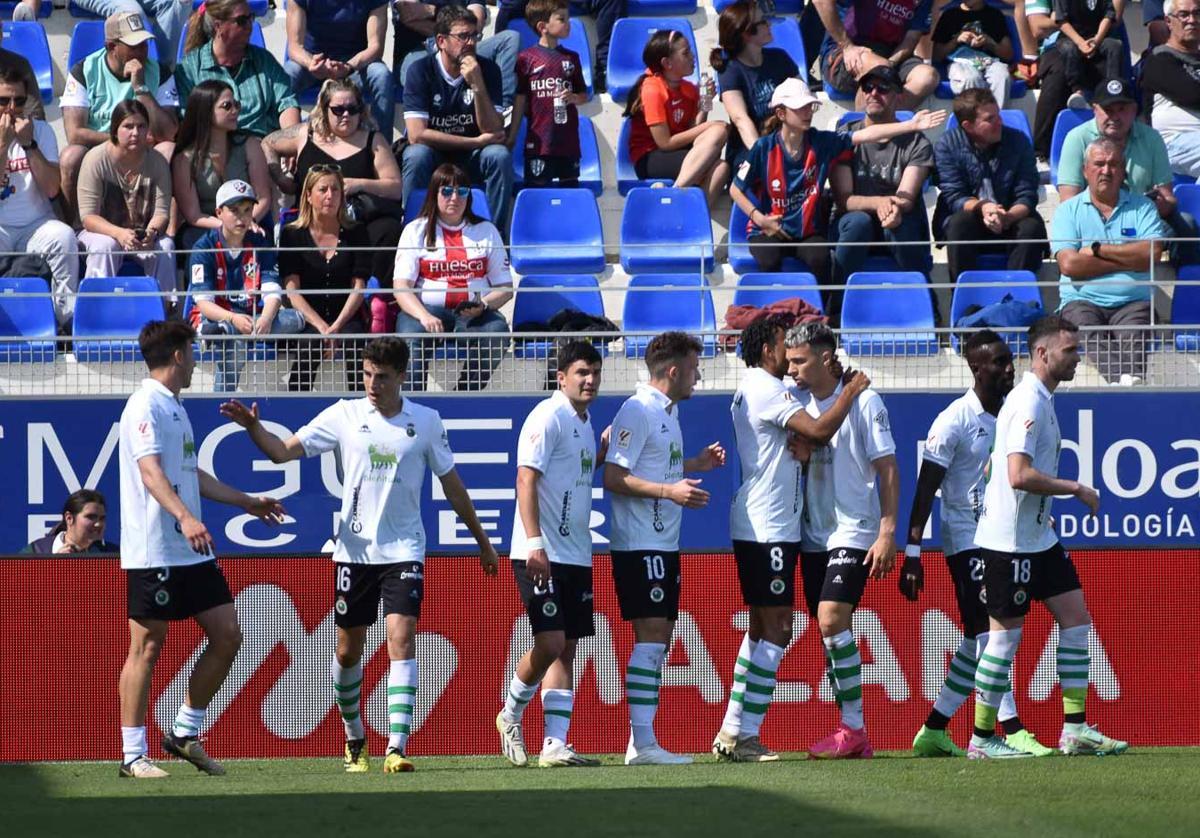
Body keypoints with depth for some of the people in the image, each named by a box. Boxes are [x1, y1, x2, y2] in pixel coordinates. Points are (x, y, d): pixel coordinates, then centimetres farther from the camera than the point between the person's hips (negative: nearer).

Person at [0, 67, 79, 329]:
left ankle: (68, 313, -27)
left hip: (36, 226, 2)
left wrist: (29, 144, -13)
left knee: (63, 236, -31)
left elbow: (52, 189, -6)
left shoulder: (41, 131, 6)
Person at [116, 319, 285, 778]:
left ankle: (185, 734, 16)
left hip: (194, 551, 9)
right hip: (154, 550, -9)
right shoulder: (146, 406, -11)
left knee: (227, 636, 6)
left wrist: (246, 502, 37)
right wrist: (185, 517, -38)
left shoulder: (175, 407, 19)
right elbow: (150, 470, -25)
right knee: (147, 647, -4)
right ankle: (133, 755, 2)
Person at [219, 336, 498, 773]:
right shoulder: (344, 415, 1)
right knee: (349, 650, 8)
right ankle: (354, 738, 30)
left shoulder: (426, 422, 2)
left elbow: (451, 484, 12)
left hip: (403, 550, -1)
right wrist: (253, 428, -21)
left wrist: (482, 540, 17)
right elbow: (284, 450, -2)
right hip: (355, 550, 1)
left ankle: (396, 748, -21)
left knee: (401, 639, -16)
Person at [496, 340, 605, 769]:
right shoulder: (548, 417, -10)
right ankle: (511, 715, 10)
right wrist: (535, 543, -24)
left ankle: (555, 745, 3)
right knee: (550, 643, -14)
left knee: (566, 649, 4)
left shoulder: (584, 421, 16)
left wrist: (605, 448, 11)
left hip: (576, 556, 9)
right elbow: (526, 480, -16)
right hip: (542, 555, -9)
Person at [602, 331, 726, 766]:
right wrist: (671, 491, -23)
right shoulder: (638, 412, -13)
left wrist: (696, 463, 15)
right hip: (640, 546, -10)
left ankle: (643, 740, 11)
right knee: (651, 637, -13)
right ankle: (642, 743, -15)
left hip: (663, 545, 10)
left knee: (659, 641, 9)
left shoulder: (667, 411, 17)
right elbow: (614, 478, -18)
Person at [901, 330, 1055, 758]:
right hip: (965, 539, -7)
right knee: (988, 635, -13)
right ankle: (1012, 731, -16)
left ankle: (933, 731, 16)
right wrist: (912, 553, -15)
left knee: (977, 643, 8)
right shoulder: (955, 419, -12)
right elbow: (925, 489, -12)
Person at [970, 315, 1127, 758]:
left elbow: (995, 467, 22)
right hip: (1009, 542, -10)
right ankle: (982, 739, 6)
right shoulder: (1028, 403, -18)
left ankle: (1075, 729, 9)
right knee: (1006, 635, -3)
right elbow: (1020, 475, -27)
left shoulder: (1042, 401, 13)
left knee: (1076, 618, 6)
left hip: (1038, 537, 10)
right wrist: (1076, 489, -17)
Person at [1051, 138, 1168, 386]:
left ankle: (1132, 378, -63)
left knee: (1133, 335, -34)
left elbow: (1152, 255, -1)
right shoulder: (1068, 211, 14)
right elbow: (1069, 264, -2)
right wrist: (1127, 260, 1)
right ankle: (1124, 378, -63)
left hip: (1133, 302, 1)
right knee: (1092, 334, -36)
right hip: (1082, 300, -1)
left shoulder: (1142, 207, 17)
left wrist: (1098, 250, 0)